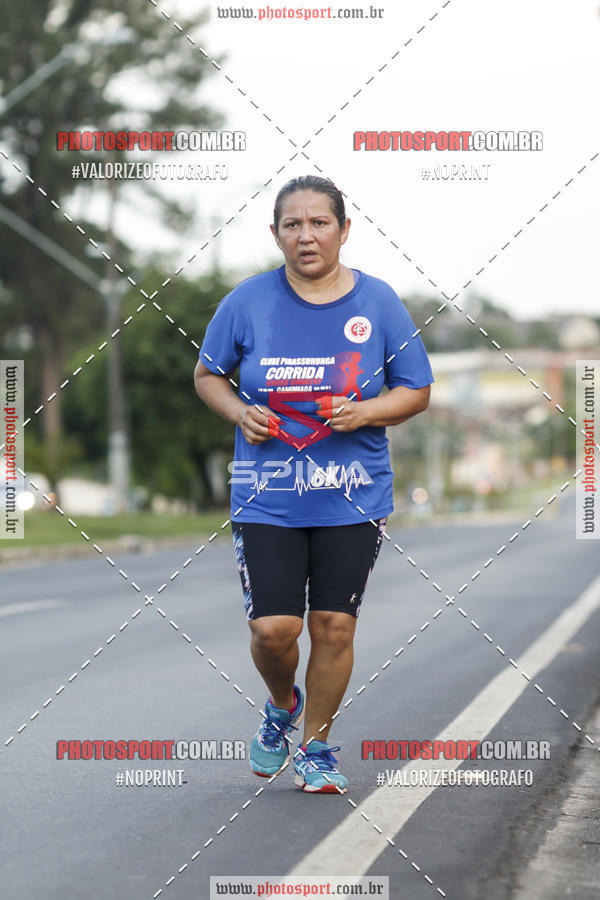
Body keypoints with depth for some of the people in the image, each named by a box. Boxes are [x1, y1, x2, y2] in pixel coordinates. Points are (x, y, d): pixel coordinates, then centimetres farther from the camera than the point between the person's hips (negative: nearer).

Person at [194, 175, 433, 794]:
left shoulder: (378, 302, 0)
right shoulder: (248, 301, 0)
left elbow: (417, 391, 7)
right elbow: (207, 375, 12)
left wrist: (365, 412, -13)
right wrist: (240, 413, -8)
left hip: (353, 498, 1)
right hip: (266, 498, 0)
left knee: (334, 626, 1)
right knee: (273, 627, -7)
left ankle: (316, 747, 21)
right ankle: (282, 706, 27)